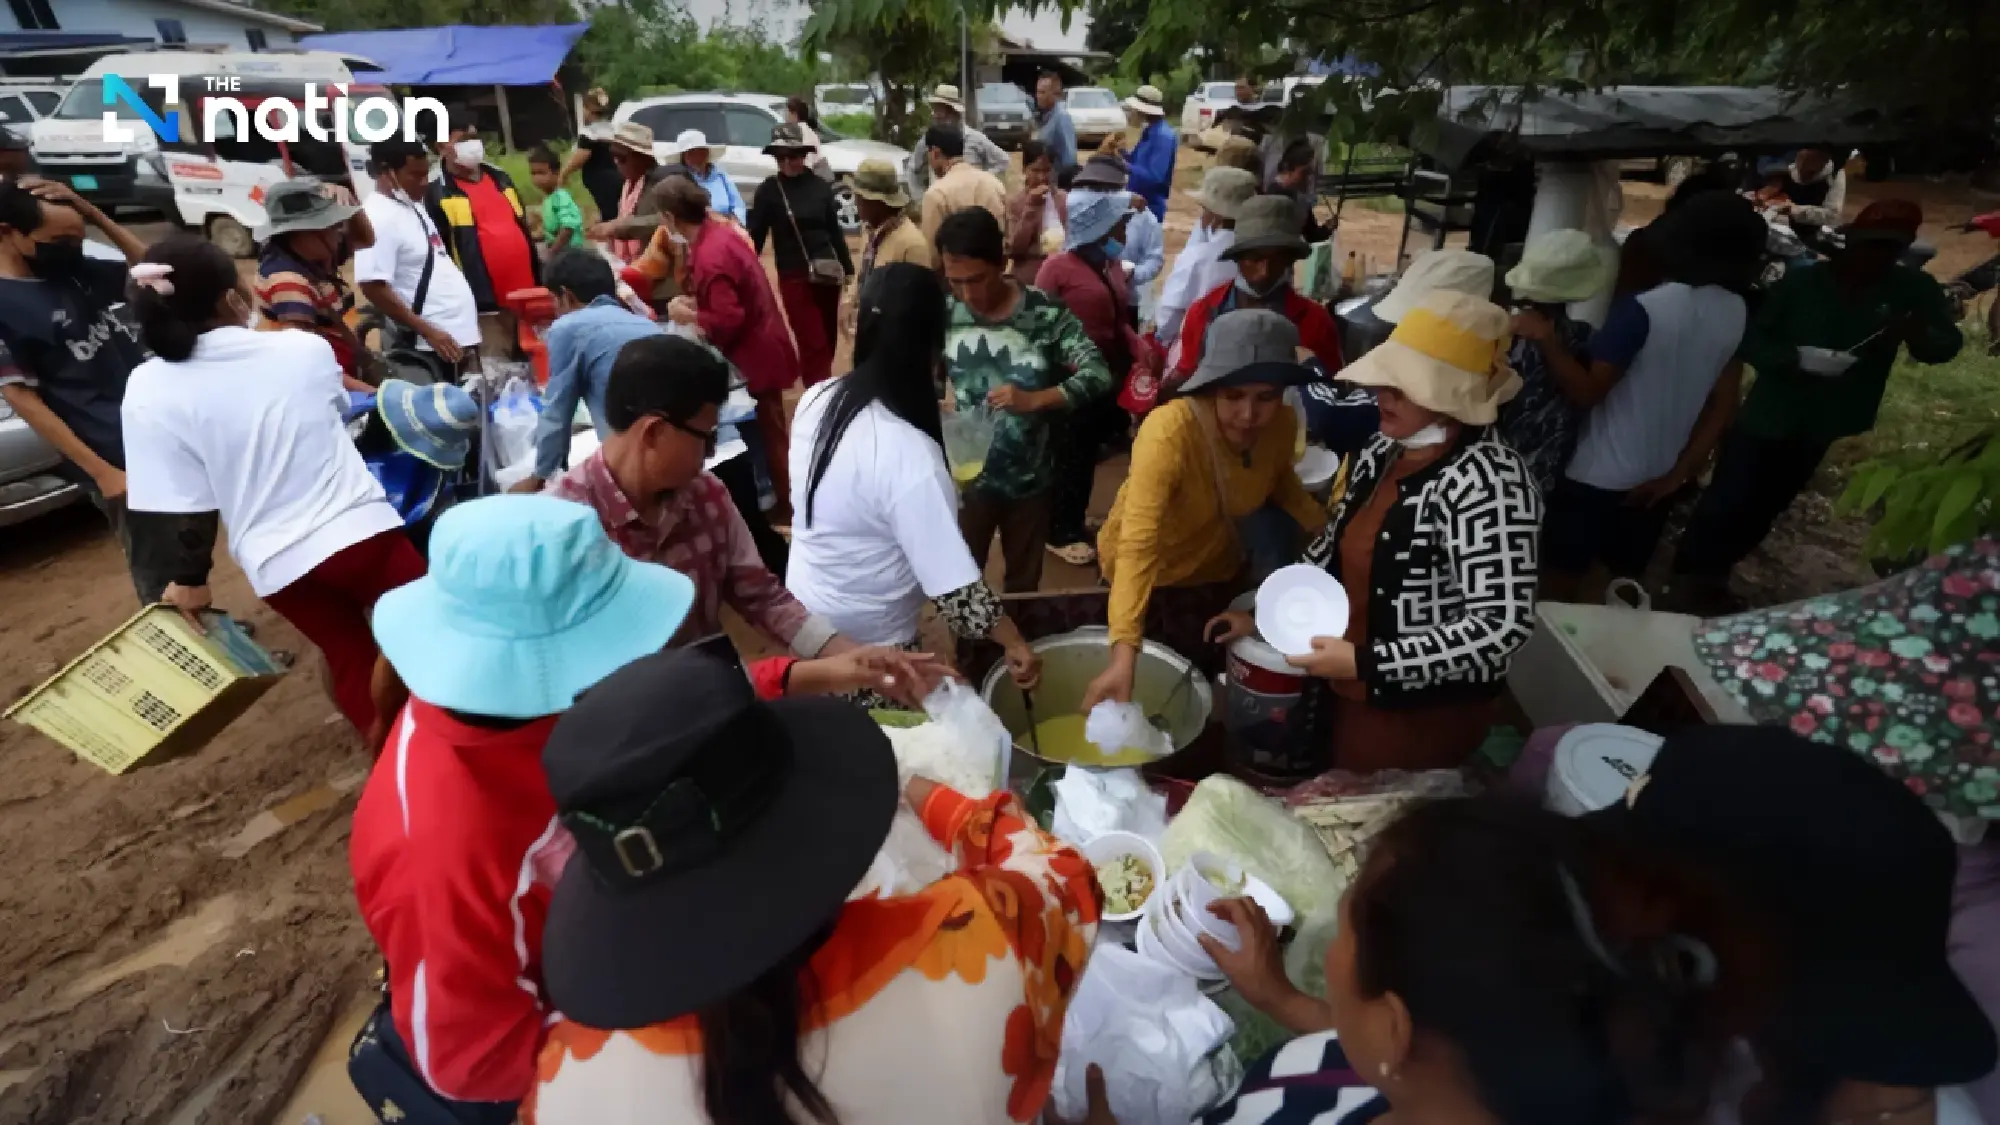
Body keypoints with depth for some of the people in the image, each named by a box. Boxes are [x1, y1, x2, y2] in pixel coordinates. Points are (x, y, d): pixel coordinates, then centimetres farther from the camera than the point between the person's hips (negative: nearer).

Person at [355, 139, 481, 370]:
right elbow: (374, 288, -21)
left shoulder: (413, 206, 13)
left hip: (460, 334, 9)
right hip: (430, 343, -9)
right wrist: (428, 331, -21)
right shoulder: (378, 218, -15)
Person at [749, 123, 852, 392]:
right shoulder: (768, 191, -3)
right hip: (795, 277, -3)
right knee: (814, 344, -7)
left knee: (829, 341, 11)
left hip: (828, 274, 3)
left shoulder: (821, 186, 3)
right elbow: (756, 235, -2)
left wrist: (848, 268, 11)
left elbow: (834, 230, 10)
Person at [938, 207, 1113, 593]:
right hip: (965, 475, 1)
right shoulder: (944, 314, -8)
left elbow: (1099, 375, -16)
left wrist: (1035, 399, -30)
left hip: (1029, 477, 0)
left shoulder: (1045, 313, -13)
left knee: (1024, 583, 20)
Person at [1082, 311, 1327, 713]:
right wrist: (1124, 656, -58)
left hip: (1216, 561, 4)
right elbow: (1138, 545, -47)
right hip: (1151, 568, -4)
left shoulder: (1283, 424, -19)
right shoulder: (1168, 432, -37)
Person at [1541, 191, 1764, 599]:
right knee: (1627, 579, 21)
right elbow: (1723, 402, 4)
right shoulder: (1736, 313, 1)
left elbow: (1586, 392, -20)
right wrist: (1680, 471, 8)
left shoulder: (1642, 310, -21)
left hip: (1598, 473, -6)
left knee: (1563, 580, 7)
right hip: (1657, 475, 7)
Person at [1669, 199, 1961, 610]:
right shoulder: (1802, 281, -8)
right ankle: (1690, 570, 15)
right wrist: (1792, 357, -28)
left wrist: (1920, 335, -23)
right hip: (1768, 415, -3)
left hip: (1829, 428, 3)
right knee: (1730, 498, -1)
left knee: (1766, 505, 15)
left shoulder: (1915, 290, -1)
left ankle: (1715, 571, 30)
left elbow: (1948, 344, 0)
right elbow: (1752, 339, -9)